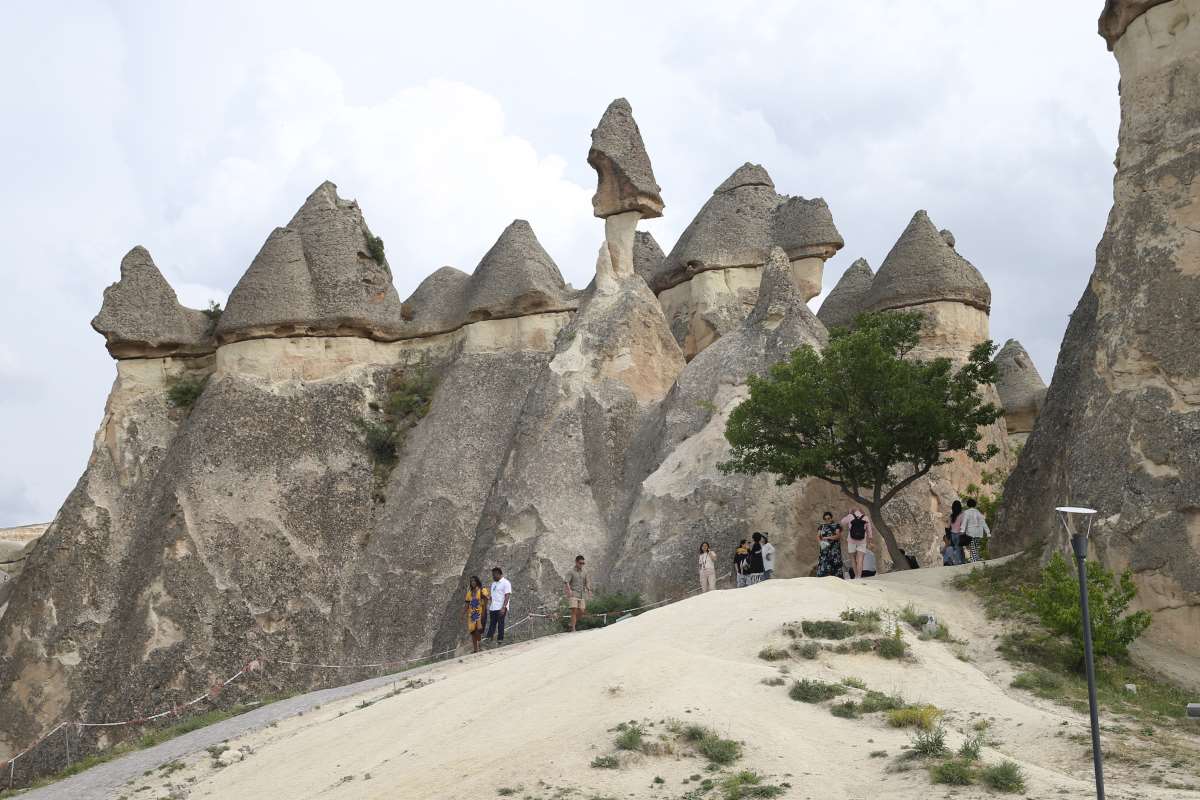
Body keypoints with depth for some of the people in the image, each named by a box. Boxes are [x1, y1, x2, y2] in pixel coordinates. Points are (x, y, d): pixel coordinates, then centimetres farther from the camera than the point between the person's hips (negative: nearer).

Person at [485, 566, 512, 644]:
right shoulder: (494, 583, 19)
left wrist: (503, 607, -19)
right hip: (493, 608, 7)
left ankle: (500, 640, 2)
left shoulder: (505, 583, -5)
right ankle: (488, 637, 3)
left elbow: (507, 596, -12)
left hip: (501, 608, -7)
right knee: (492, 624, 5)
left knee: (500, 624, -3)